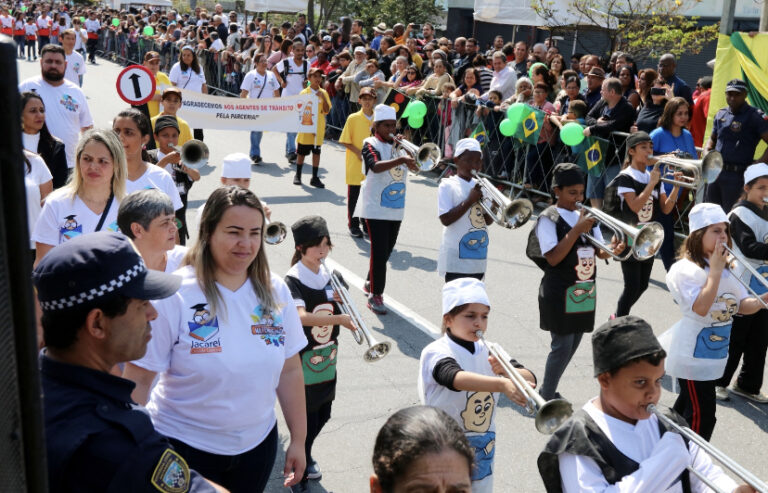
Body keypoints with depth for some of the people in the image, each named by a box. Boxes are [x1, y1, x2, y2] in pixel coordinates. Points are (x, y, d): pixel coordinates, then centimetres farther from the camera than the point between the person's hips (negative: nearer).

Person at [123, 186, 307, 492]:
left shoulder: (274, 292, -3)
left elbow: (289, 370, 3)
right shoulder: (173, 295, -16)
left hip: (258, 443, 4)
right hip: (183, 445, -4)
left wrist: (298, 440, 6)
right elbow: (137, 380, -13)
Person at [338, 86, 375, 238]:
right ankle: (353, 224, 16)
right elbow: (345, 141, -4)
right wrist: (358, 152, -15)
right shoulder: (353, 118, -6)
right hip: (355, 165, -3)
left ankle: (366, 223, 22)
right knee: (353, 196, 5)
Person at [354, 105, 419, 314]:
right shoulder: (371, 144, -8)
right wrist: (400, 160, -40)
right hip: (376, 208, -6)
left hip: (396, 208, 7)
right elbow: (376, 166, -28)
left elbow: (415, 165, 3)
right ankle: (375, 295, -1)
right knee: (379, 251, -9)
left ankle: (371, 282, 37)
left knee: (387, 250, 16)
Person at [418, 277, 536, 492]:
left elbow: (530, 379, -7)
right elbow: (456, 378, -38)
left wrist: (507, 371, -27)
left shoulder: (489, 352, 1)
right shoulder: (436, 352, -17)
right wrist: (503, 385, -52)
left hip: (483, 451, 5)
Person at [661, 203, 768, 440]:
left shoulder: (728, 267, 7)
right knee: (702, 416, -8)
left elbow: (742, 306, 6)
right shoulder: (685, 269, -19)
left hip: (715, 352, 9)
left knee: (687, 405, 21)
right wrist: (715, 270, -25)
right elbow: (701, 308, -29)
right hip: (693, 354, -9)